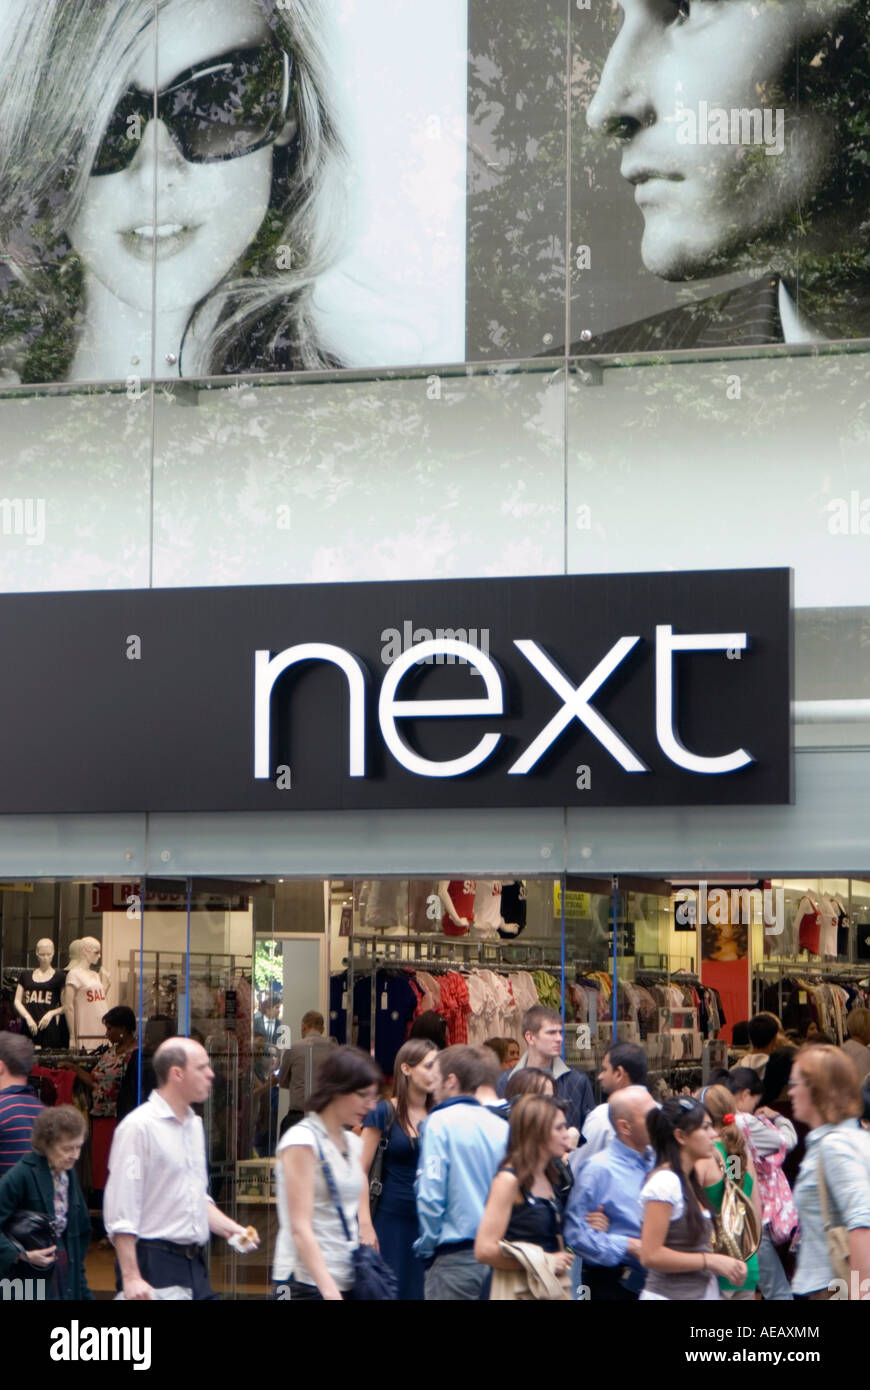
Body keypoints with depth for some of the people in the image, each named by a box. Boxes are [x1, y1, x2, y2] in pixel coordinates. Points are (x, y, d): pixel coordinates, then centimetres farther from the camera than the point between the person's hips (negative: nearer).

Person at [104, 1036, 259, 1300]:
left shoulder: (194, 1125, 16)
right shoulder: (138, 1127, -11)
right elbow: (120, 1212, -15)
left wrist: (229, 1228, 8)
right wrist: (131, 1277, -20)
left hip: (195, 1264, 8)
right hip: (154, 1263, -8)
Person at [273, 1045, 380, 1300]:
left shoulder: (353, 1143, 15)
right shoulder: (301, 1141, -9)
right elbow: (300, 1227, -15)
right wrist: (329, 1290, -23)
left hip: (349, 1279, 7)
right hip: (308, 1282, -7)